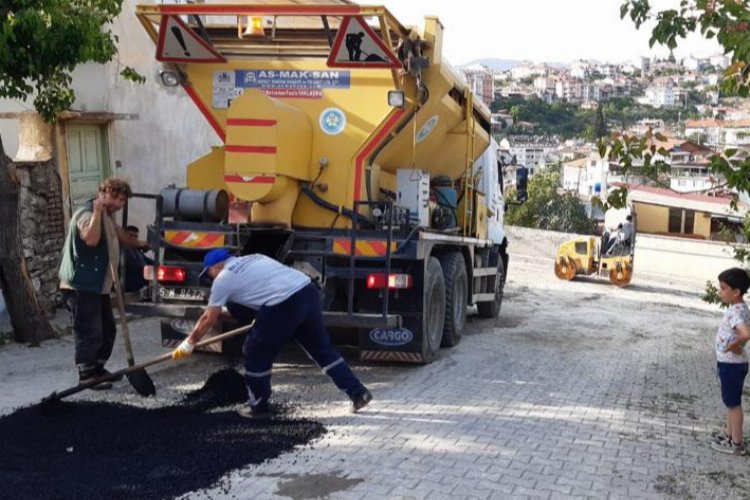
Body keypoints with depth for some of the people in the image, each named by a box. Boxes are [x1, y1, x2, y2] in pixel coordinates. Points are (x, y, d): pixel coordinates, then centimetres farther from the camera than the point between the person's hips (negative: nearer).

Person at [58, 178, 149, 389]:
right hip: (81, 286, -10)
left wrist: (137, 244, 51)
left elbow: (118, 233, 36)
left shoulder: (107, 215, 15)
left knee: (107, 329, 15)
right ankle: (86, 375, 2)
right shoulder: (86, 214, -18)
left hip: (98, 285, 10)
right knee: (90, 332, -7)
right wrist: (98, 210, -33)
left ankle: (97, 368, 28)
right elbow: (91, 239, -38)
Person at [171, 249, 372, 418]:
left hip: (284, 304, -8)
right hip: (308, 290, 8)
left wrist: (188, 344, 27)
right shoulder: (252, 258, 28)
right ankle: (358, 392, 17)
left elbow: (208, 319, 15)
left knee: (256, 353, 12)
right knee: (322, 347, 18)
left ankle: (258, 406, 24)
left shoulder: (223, 279, 9)